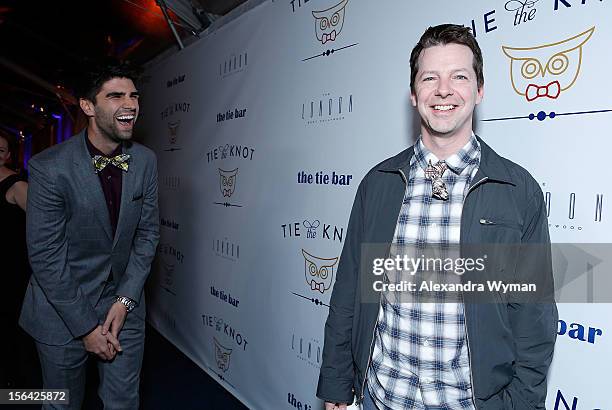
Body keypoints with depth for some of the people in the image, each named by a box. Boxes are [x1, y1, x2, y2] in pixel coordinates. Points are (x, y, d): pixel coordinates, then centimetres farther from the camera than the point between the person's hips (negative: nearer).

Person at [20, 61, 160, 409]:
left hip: (124, 303, 3)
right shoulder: (49, 168, -18)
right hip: (63, 309, -3)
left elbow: (148, 233, 0)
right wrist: (86, 327, -13)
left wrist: (125, 300, -7)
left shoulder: (146, 161, -6)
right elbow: (45, 256, -15)